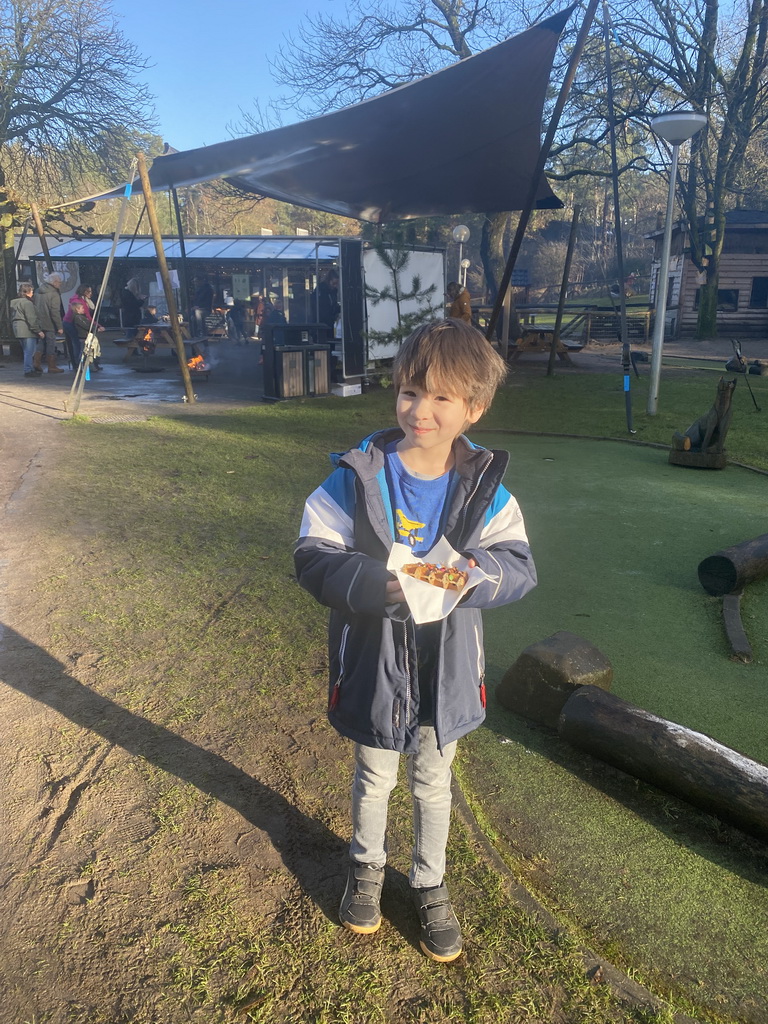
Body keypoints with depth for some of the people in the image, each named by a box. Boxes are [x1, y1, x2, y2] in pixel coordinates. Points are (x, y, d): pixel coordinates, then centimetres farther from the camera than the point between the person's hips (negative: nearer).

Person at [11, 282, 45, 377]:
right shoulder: (27, 303, -14)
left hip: (18, 329, 10)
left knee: (27, 351, 16)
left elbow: (13, 318, 22)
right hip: (27, 330, -10)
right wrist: (39, 331, -16)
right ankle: (29, 370, -5)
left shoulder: (14, 303, 18)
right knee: (30, 351, -6)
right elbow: (32, 319, -19)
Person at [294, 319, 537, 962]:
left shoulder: (484, 486, -9)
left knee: (434, 783, 22)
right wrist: (375, 583, -34)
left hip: (447, 666, 1)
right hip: (372, 661, -1)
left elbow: (520, 566, -8)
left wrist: (474, 572, -30)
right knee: (374, 778, 22)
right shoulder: (357, 477, -15)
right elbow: (313, 557, -16)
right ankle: (368, 867, 51)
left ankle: (431, 885, 47)